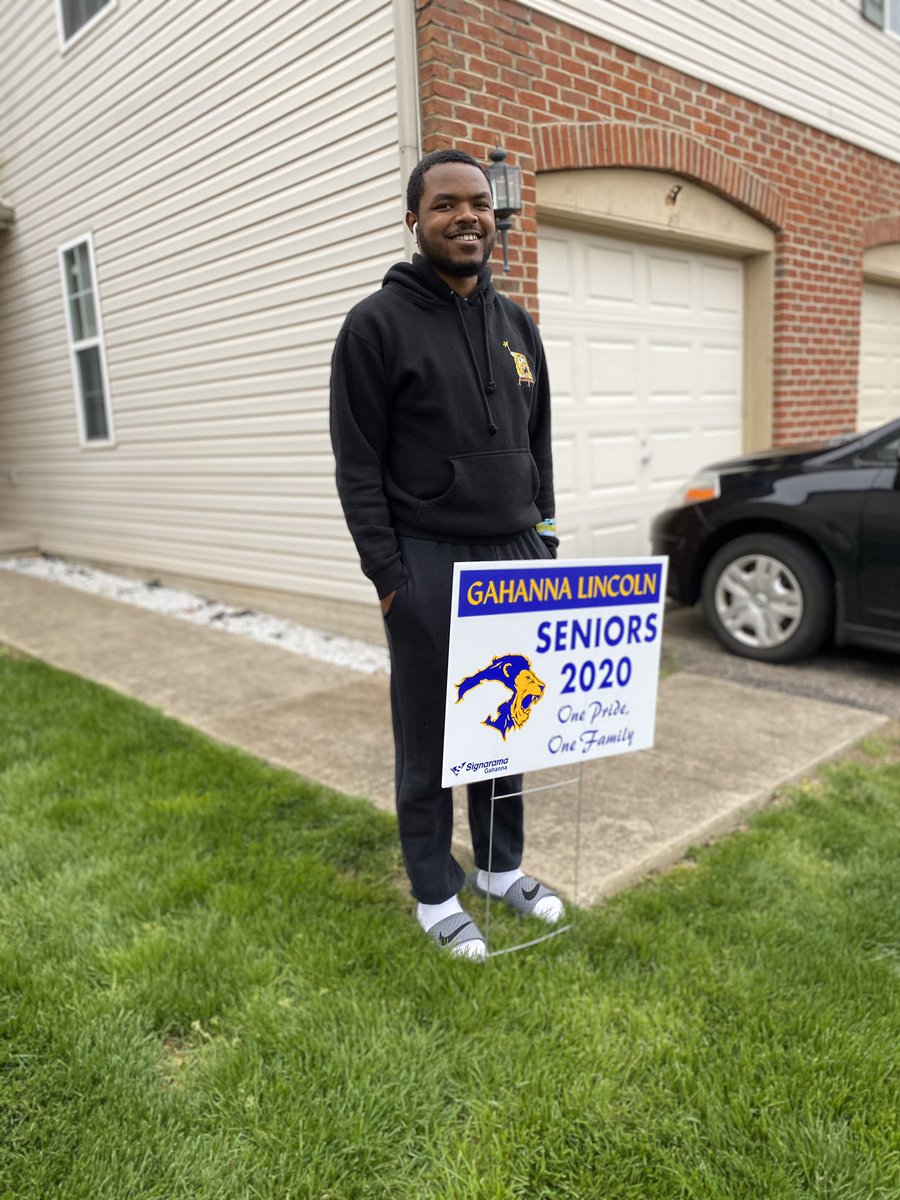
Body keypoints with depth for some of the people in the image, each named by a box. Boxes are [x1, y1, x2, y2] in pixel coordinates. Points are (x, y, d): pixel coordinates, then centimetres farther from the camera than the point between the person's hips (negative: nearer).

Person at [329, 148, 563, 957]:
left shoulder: (518, 325, 13)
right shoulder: (379, 323, -5)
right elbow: (358, 466, -8)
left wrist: (543, 537, 10)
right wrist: (388, 574, -12)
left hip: (515, 557, 6)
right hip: (428, 565, -5)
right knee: (429, 738, 6)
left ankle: (503, 867, 34)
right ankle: (436, 895, 24)